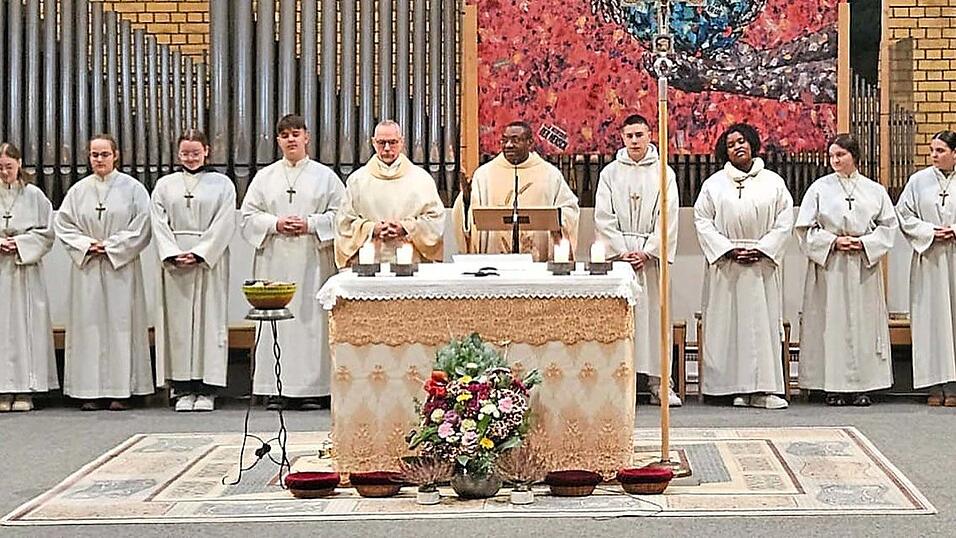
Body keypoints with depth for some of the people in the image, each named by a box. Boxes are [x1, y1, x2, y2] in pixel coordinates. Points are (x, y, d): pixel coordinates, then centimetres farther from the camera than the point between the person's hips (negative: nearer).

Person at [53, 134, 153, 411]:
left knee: (121, 323, -3)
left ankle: (121, 390, 1)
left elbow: (141, 227, -3)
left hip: (121, 267, -2)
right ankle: (92, 390, 3)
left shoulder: (132, 188, 2)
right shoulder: (78, 190, 10)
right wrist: (87, 244, -6)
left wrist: (111, 246, -10)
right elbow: (63, 223, 9)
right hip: (87, 267, 3)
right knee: (89, 323, 0)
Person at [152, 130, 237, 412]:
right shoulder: (165, 185, 13)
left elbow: (224, 224, -3)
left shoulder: (222, 184, 7)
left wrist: (199, 253, -12)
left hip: (209, 260, -2)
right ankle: (183, 390, 3)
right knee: (178, 321, -1)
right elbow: (159, 223, 5)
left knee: (209, 319, -3)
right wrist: (173, 254, -10)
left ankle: (207, 390, 0)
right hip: (174, 263, 2)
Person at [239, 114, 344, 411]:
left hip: (312, 261, -1)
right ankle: (275, 389, 0)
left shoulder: (325, 176, 8)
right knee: (275, 320, -3)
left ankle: (312, 388, 0)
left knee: (311, 319, -4)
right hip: (274, 261, 1)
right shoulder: (265, 177, 12)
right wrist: (275, 224, -8)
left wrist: (310, 224, -11)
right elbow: (247, 216, 8)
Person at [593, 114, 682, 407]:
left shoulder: (664, 173, 7)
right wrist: (623, 252, -8)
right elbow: (603, 217, 2)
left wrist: (647, 252, -9)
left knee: (655, 315, -1)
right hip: (617, 253, 0)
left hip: (651, 255, 0)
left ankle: (659, 384, 1)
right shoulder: (610, 173, 8)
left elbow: (668, 217, 1)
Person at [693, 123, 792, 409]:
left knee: (764, 323, -2)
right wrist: (728, 250, -10)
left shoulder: (774, 182, 9)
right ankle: (739, 388, 1)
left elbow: (784, 222, 4)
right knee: (730, 324, -2)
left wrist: (760, 249, -9)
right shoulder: (714, 184, 8)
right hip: (725, 265, 0)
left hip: (762, 265, 0)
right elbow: (702, 220, 1)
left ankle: (763, 388, -1)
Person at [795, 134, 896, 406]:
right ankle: (833, 386, 0)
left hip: (864, 266, 2)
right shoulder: (820, 188, 3)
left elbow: (888, 225, 8)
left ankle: (862, 386, 6)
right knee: (831, 322, -4)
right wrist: (833, 241, -11)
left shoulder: (874, 190, 8)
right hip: (829, 265, -2)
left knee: (864, 322, 1)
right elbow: (805, 228, 1)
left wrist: (864, 243, -7)